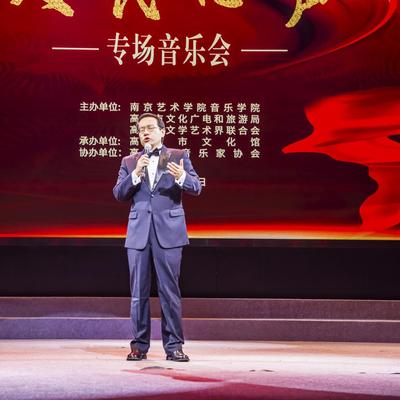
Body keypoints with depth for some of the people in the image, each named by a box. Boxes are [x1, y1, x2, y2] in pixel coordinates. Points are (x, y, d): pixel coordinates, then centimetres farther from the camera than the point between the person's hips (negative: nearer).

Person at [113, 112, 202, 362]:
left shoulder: (179, 156, 7)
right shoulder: (129, 162, 14)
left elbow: (196, 188, -2)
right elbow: (119, 194, 4)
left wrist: (182, 177, -23)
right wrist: (135, 174, -12)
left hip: (168, 231, -2)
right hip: (139, 232, 2)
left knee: (170, 291, -1)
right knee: (139, 292, 4)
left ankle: (174, 346, 5)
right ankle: (139, 345, 12)